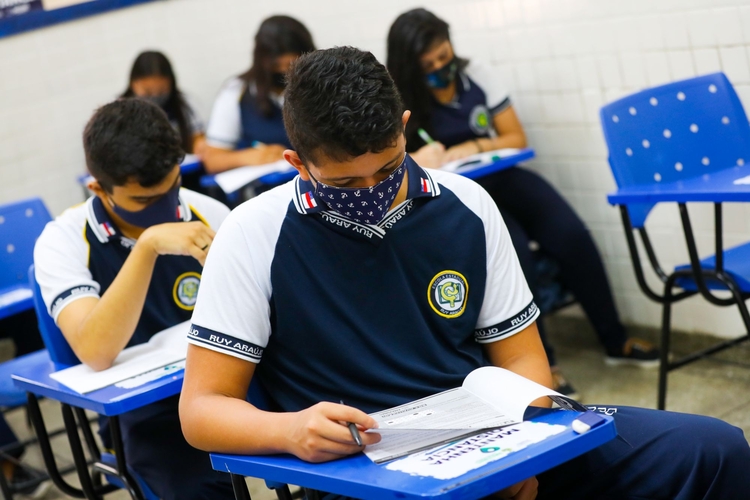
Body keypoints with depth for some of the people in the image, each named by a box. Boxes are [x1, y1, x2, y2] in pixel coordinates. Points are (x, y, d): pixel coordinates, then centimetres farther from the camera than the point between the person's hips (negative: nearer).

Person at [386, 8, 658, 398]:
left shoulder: (473, 76, 3)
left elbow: (516, 139, 6)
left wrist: (470, 148, -10)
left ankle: (615, 342, -4)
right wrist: (413, 162, -31)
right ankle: (542, 363, -15)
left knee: (572, 237, -19)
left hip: (502, 179, 4)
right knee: (515, 254, -31)